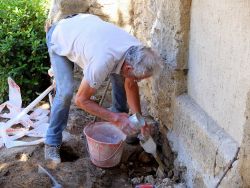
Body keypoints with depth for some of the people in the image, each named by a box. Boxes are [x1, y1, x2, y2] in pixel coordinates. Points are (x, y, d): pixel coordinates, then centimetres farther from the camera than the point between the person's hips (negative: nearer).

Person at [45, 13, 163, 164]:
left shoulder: (136, 51, -25)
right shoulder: (102, 63, -45)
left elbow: (131, 85, -7)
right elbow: (81, 100, -30)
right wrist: (115, 118, -31)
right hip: (59, 38, -6)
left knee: (120, 77, -4)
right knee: (66, 91, -22)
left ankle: (122, 124, 16)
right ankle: (52, 143, -3)